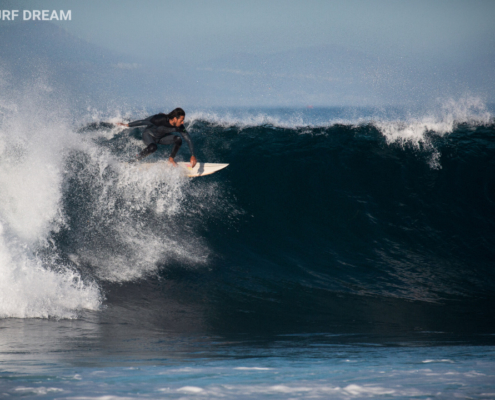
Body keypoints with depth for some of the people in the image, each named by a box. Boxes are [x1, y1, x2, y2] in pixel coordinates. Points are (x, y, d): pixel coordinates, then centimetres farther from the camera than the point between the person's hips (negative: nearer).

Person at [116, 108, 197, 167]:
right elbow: (143, 122, -29)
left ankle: (171, 159, 2)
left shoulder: (179, 126, -24)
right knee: (153, 147, -38)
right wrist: (126, 125, -22)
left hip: (162, 137, 5)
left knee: (178, 140, -22)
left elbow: (188, 139, -16)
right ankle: (137, 158, -10)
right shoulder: (160, 119, -38)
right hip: (149, 135, -5)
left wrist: (193, 155, -23)